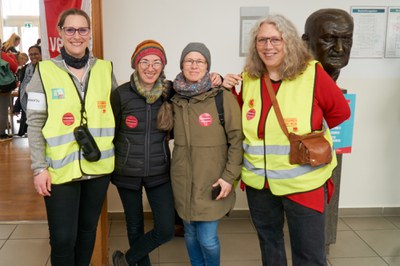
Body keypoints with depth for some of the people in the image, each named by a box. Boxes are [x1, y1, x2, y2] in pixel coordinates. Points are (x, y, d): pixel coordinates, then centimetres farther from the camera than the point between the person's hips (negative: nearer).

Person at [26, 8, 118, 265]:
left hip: (99, 166, 3)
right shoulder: (45, 71, -3)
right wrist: (39, 167, -9)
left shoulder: (105, 69, 4)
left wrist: (117, 153, 9)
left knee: (88, 229, 16)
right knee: (63, 238, -1)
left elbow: (117, 111, 13)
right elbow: (35, 123, -4)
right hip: (60, 170, -2)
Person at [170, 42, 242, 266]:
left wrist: (229, 176, -12)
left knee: (207, 238, 0)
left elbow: (237, 140, -9)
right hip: (183, 181, 4)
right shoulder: (176, 98, 4)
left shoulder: (224, 98, -10)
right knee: (190, 234, 17)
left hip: (212, 182, -4)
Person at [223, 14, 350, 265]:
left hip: (303, 181, -4)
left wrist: (305, 132, 0)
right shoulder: (248, 77, 0)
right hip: (258, 180, 4)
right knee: (268, 239, 23)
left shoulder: (312, 73, -13)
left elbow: (340, 111, -1)